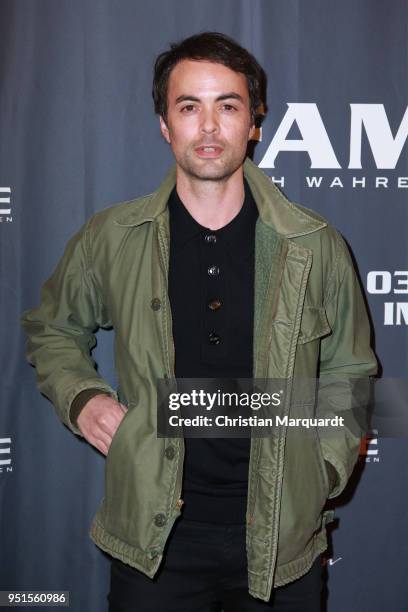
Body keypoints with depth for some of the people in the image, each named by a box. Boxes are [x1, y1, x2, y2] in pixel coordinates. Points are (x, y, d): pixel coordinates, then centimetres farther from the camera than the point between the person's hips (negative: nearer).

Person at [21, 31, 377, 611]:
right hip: (153, 536, 0)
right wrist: (79, 398, -2)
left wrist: (322, 473, 0)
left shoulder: (316, 247, -3)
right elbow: (51, 329, 15)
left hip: (281, 541, 1)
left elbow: (349, 374, 10)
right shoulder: (110, 239, -3)